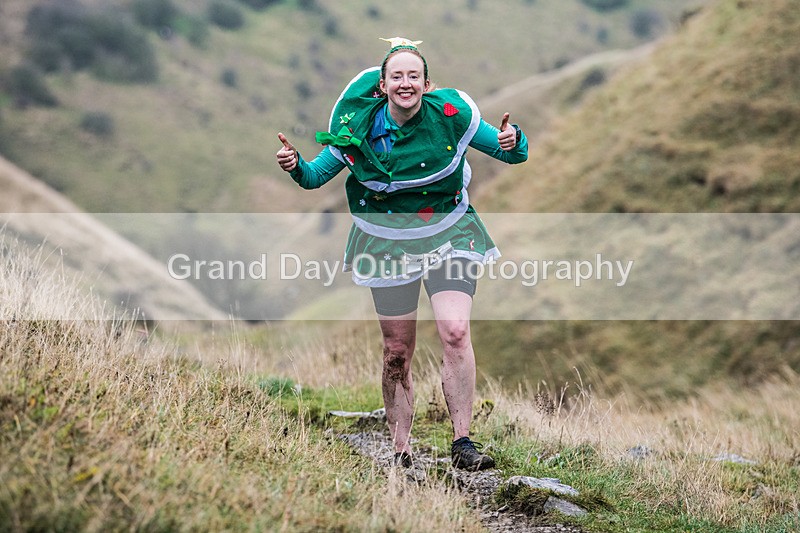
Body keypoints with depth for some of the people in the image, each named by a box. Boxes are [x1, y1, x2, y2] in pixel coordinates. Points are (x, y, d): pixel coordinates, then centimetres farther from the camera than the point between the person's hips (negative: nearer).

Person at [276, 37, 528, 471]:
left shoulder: (451, 115, -12)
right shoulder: (358, 127, -10)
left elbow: (512, 154, -4)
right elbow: (317, 176, 1)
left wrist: (510, 142, -27)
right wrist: (295, 166, -20)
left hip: (448, 235, -1)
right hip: (387, 245, 1)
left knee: (455, 333, -20)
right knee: (397, 353, 5)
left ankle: (462, 442, -13)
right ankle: (400, 451, 18)